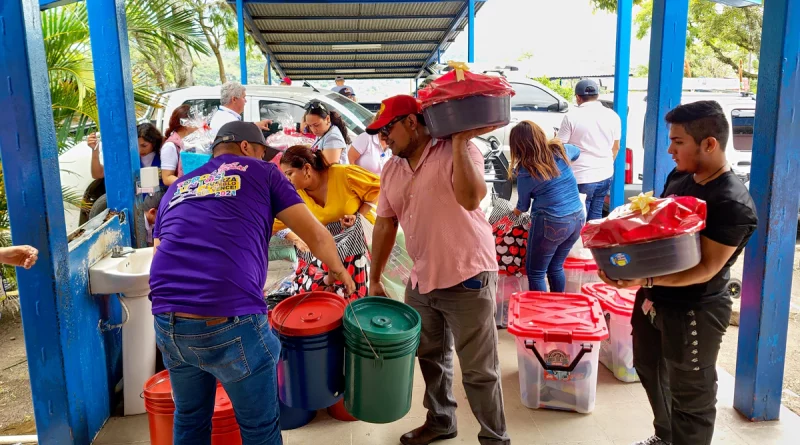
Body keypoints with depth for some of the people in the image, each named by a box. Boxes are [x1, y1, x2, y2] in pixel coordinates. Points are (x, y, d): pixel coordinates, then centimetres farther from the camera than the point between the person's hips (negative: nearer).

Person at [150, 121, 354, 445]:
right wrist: (338, 269, 27)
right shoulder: (260, 172, 11)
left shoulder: (176, 188, 23)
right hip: (231, 324, -5)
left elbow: (162, 252, 24)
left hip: (168, 322, 6)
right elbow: (316, 236, 8)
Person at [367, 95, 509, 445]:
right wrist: (375, 280, 12)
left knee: (478, 369, 3)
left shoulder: (456, 152, -13)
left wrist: (460, 142, -28)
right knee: (431, 357, 22)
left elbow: (471, 199, -30)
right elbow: (385, 224, 11)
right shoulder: (391, 170, 7)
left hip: (467, 277, -7)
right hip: (421, 280, 7)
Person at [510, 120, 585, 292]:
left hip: (551, 224, -6)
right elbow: (577, 151, 27)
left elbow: (523, 206, 5)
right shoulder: (561, 150, 1)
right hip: (577, 218, 7)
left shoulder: (525, 172, -11)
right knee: (556, 267, 21)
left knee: (535, 273, 8)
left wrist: (516, 211, 26)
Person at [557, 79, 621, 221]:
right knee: (595, 216, 16)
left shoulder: (571, 117, -11)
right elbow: (616, 147, 15)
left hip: (581, 178, -5)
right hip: (605, 175, 5)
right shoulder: (612, 116, 5)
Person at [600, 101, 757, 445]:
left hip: (693, 312, -9)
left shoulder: (732, 204, -24)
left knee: (690, 396, 10)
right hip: (653, 300, 9)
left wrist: (644, 280, -37)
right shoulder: (678, 178, 2)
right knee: (650, 371, 27)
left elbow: (706, 269, -26)